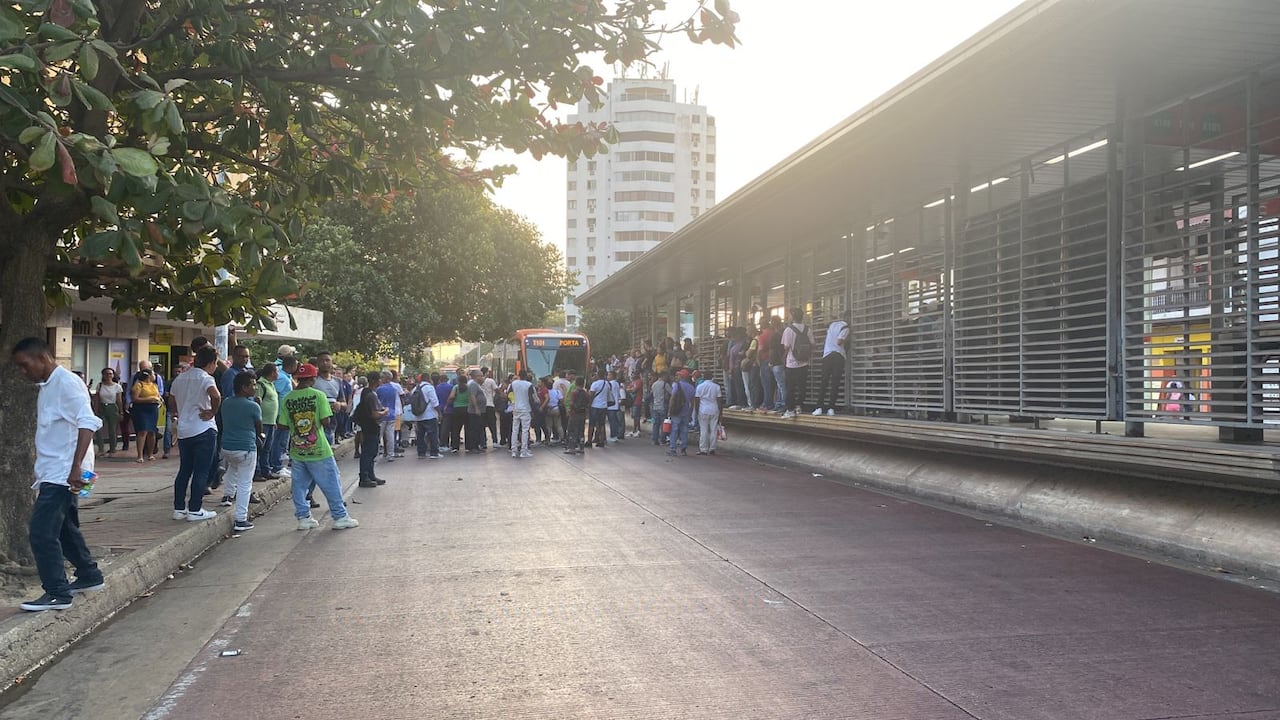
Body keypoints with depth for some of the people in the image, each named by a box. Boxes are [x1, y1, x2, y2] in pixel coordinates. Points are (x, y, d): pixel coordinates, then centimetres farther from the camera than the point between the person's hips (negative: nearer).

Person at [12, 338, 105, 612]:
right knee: (65, 529, 18)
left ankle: (57, 593, -1)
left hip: (63, 474, -10)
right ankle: (89, 577, 31)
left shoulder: (66, 383, -16)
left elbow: (88, 423, -27)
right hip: (53, 473, 10)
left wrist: (76, 467, -32)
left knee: (41, 532, -9)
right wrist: (39, 466, 22)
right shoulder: (46, 387, 14)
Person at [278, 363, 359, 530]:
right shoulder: (318, 395, -11)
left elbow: (284, 425, 1)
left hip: (297, 451, 4)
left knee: (299, 485, 14)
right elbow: (326, 421, -14)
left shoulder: (287, 399, -1)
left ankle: (303, 517, 17)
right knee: (331, 484, 6)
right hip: (318, 450, -4)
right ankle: (340, 517, 11)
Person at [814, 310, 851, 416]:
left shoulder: (832, 324, 13)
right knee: (835, 383, 0)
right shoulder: (845, 327, -4)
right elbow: (839, 341, -13)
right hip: (839, 356, -4)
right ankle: (831, 408, -7)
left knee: (824, 382, 2)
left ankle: (819, 408, -7)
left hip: (827, 355, 4)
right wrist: (847, 340, 5)